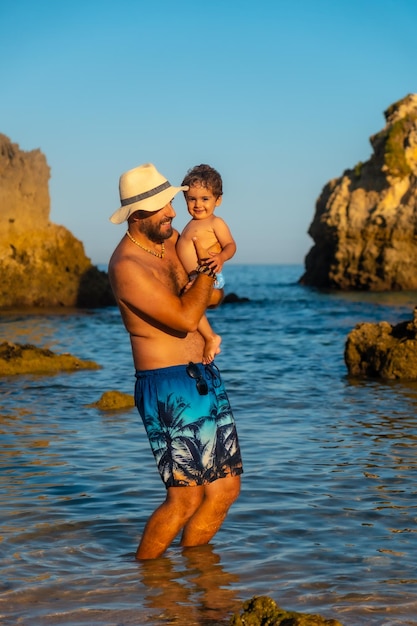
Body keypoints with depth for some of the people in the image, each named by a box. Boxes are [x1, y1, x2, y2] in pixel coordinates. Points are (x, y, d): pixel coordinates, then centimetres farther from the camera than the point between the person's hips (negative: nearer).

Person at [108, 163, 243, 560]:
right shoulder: (127, 265, -16)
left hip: (204, 378, 9)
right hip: (169, 388, -9)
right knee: (186, 497, -9)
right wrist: (205, 270, -8)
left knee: (226, 489, 10)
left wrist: (208, 275, 3)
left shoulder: (172, 240, 11)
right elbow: (184, 319, -21)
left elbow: (213, 296, 26)